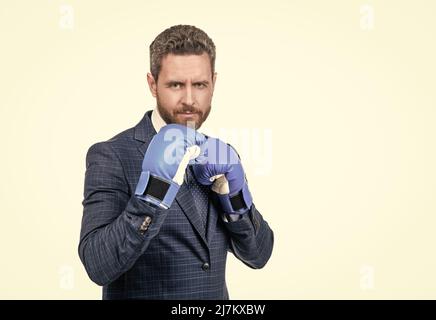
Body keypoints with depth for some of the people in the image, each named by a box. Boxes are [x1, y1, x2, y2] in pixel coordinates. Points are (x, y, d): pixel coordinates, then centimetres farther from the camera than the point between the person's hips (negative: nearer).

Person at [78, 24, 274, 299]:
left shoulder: (217, 153, 0)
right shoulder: (110, 156, -16)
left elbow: (258, 255, -3)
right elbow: (99, 266, -25)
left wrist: (230, 190, -18)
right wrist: (155, 186, -33)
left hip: (215, 292, 5)